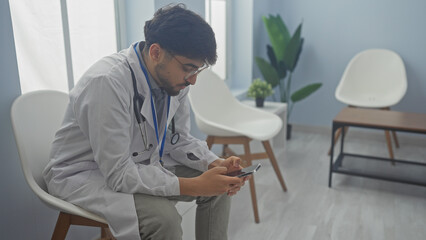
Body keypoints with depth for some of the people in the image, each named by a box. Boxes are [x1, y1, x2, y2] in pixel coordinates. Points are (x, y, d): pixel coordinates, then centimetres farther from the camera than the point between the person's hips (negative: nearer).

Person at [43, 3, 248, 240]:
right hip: (85, 174, -6)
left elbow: (178, 137, 2)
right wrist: (194, 186, -33)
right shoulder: (108, 82, -32)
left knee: (218, 187, 0)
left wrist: (215, 164, -15)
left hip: (139, 162, 7)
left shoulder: (173, 76, -10)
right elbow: (118, 174, -31)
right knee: (163, 218, -31)